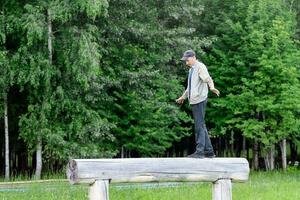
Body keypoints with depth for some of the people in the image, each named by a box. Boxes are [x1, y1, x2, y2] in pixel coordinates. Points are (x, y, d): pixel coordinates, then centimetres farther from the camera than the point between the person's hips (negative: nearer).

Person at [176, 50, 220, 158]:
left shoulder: (200, 67, -8)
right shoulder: (191, 69, 22)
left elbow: (208, 79, -25)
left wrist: (212, 87, -45)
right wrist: (183, 97, 44)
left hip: (200, 100, -10)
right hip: (194, 100, 10)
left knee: (199, 126, -12)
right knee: (201, 126, 10)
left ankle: (199, 151, -14)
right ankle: (209, 151, 14)